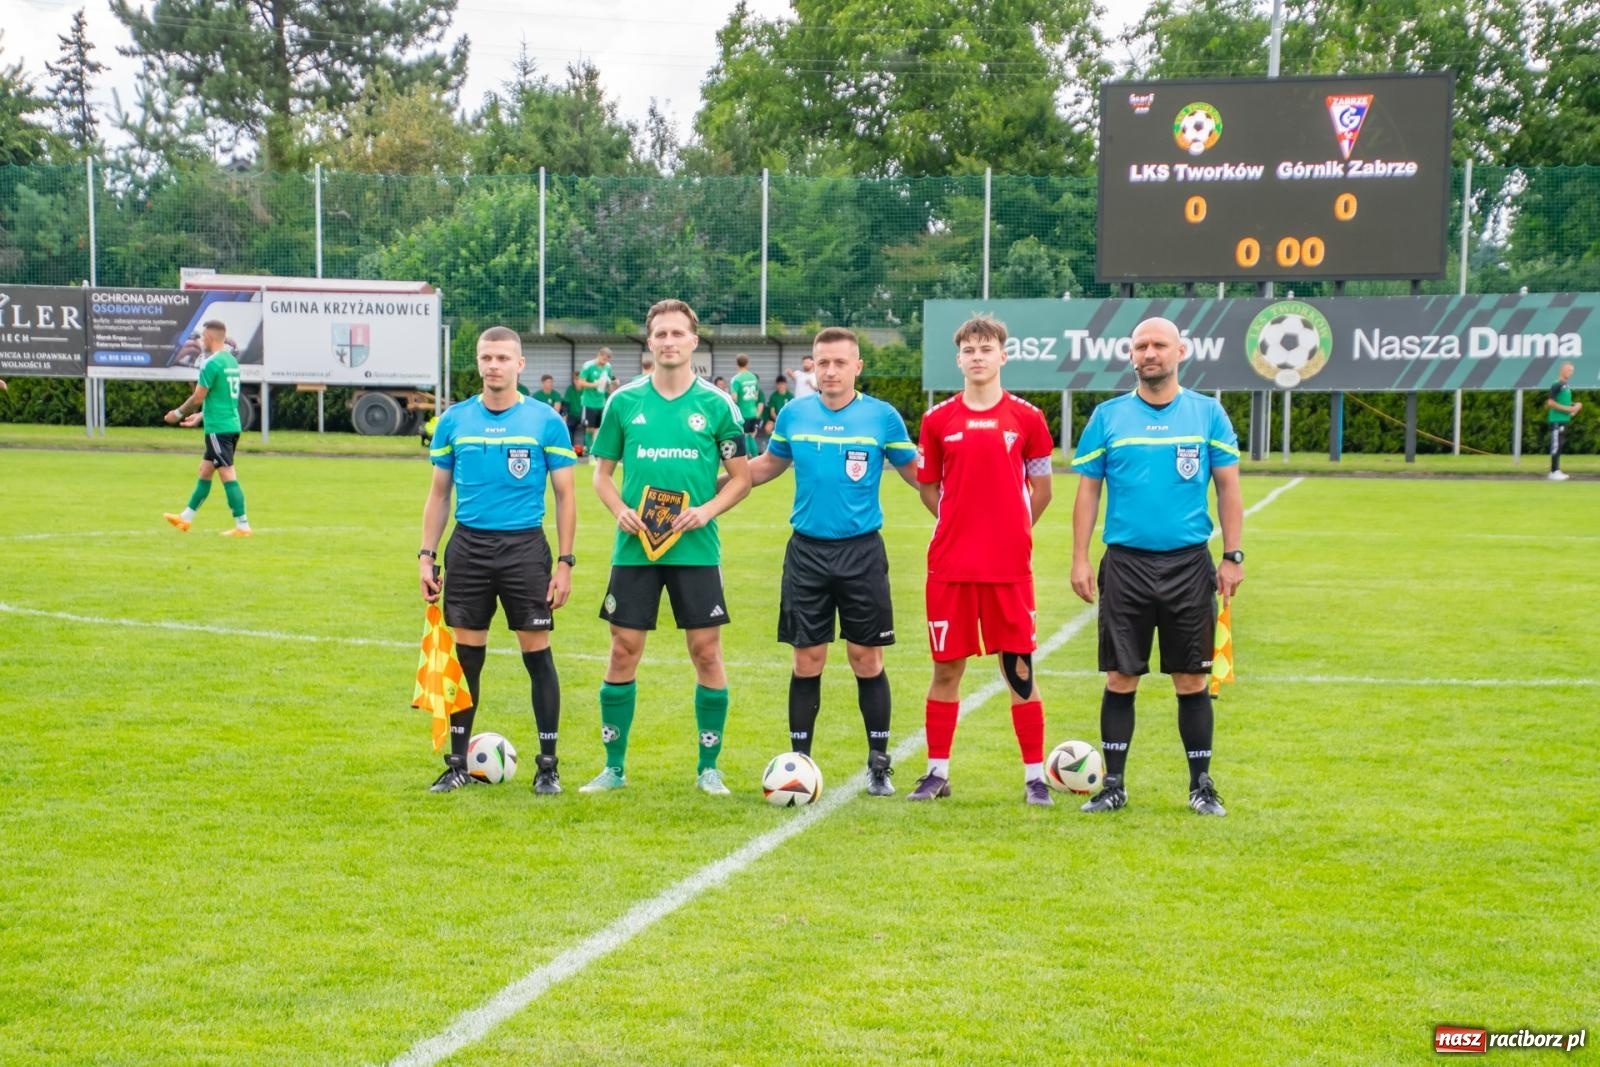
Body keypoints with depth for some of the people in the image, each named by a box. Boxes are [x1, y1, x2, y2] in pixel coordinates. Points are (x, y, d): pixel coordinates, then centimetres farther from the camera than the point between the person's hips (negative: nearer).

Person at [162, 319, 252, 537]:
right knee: (204, 471, 17)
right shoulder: (232, 361, 12)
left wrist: (178, 413, 4)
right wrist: (201, 416, 28)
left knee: (228, 475, -7)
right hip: (231, 425, 9)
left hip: (218, 428, -9)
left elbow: (198, 397, -12)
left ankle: (242, 526, -8)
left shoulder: (211, 363, -14)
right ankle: (186, 518, 27)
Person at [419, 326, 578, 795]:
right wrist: (426, 555, 5)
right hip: (467, 547, 2)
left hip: (525, 546, -2)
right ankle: (458, 763, 17)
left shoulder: (546, 420, -1)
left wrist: (564, 562, -4)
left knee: (537, 654, 0)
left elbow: (564, 495, 1)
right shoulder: (454, 420, 6)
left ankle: (548, 765, 11)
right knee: (466, 655, 6)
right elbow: (439, 493, 12)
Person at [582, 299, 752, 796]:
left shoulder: (716, 405, 1)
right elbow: (602, 472, 11)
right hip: (634, 548, 1)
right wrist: (619, 509, -8)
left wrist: (708, 509, -12)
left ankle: (708, 768, 14)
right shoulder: (624, 402, 5)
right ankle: (613, 768, 15)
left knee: (707, 653, 1)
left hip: (696, 549, -1)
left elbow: (741, 477, 5)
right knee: (623, 652, 3)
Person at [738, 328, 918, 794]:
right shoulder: (794, 414, 4)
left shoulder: (882, 417, -2)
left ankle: (879, 764, 15)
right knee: (807, 660, 4)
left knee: (866, 659, 2)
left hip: (862, 551, -1)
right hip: (807, 550, 2)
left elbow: (915, 472, 8)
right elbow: (768, 464, 19)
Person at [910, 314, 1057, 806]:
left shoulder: (1026, 418, 1)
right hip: (949, 564, 1)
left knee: (1019, 669, 2)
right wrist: (964, 525, 6)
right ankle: (937, 772, 17)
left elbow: (1041, 490, 8)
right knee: (946, 668, 7)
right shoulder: (938, 419, 4)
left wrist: (1010, 529, 3)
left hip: (1009, 565, -1)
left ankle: (1035, 776, 9)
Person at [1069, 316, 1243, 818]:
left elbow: (1228, 488, 5)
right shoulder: (1108, 416, 4)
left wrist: (1232, 556, -1)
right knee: (1121, 678, 3)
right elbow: (1088, 490, 6)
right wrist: (1080, 559, -1)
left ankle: (1201, 785, 17)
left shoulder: (1208, 413, 3)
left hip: (1188, 564, 0)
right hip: (1125, 564, 0)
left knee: (1192, 680, 5)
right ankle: (1113, 785, 13)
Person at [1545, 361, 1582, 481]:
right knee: (1556, 445, -8)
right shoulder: (1557, 385, -13)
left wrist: (1575, 406, 8)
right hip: (1556, 420, -9)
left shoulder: (1567, 385, 15)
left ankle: (1556, 471, 17)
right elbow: (1550, 403, -18)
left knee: (1560, 445, 12)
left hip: (1564, 419, 9)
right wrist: (1567, 409, -19)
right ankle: (1554, 472, -7)